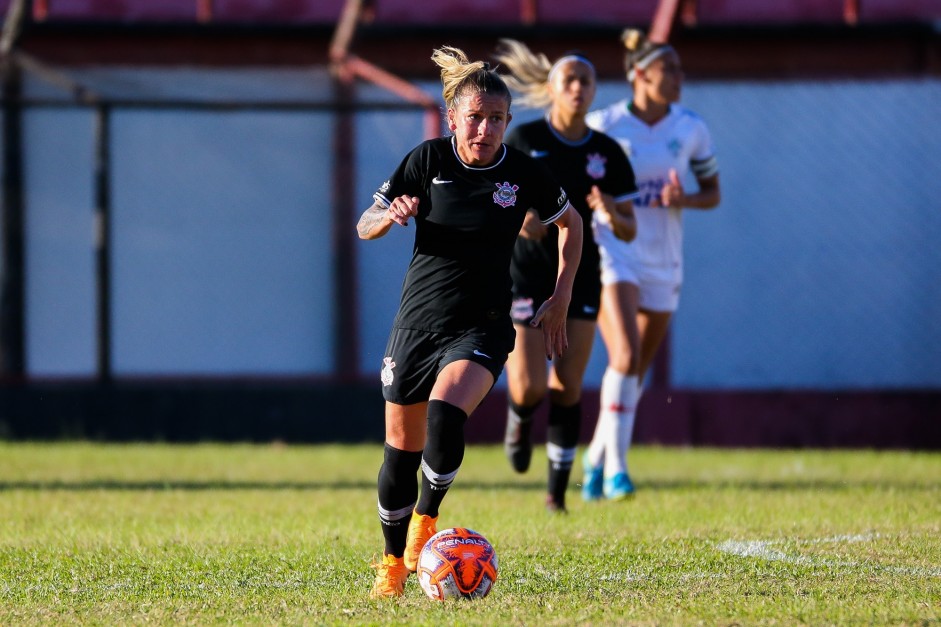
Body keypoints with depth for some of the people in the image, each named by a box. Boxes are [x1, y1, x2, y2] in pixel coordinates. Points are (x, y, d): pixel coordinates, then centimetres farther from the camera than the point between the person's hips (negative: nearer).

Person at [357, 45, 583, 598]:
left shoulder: (524, 173, -5)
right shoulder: (429, 160, -5)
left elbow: (571, 222, 14)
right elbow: (365, 227, 2)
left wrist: (562, 298, 10)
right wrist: (392, 214, -20)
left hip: (482, 327, -2)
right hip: (418, 319, 2)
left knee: (445, 416, -29)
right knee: (401, 449, 6)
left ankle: (426, 520, -4)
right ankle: (394, 563, 27)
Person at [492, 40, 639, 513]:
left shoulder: (607, 153, 1)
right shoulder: (523, 141, -6)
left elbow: (629, 231, 4)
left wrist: (612, 215, -19)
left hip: (580, 275, 2)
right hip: (525, 274, -2)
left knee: (567, 389, -2)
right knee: (530, 388, -11)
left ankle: (558, 489, 11)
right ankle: (519, 419, 27)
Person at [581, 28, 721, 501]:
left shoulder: (691, 129, 1)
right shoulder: (602, 126, -8)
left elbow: (713, 193, 8)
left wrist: (684, 200, -12)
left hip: (663, 264, 4)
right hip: (612, 255, -4)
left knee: (636, 371, 10)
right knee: (626, 358, -22)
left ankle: (596, 460, 30)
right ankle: (615, 468, -20)